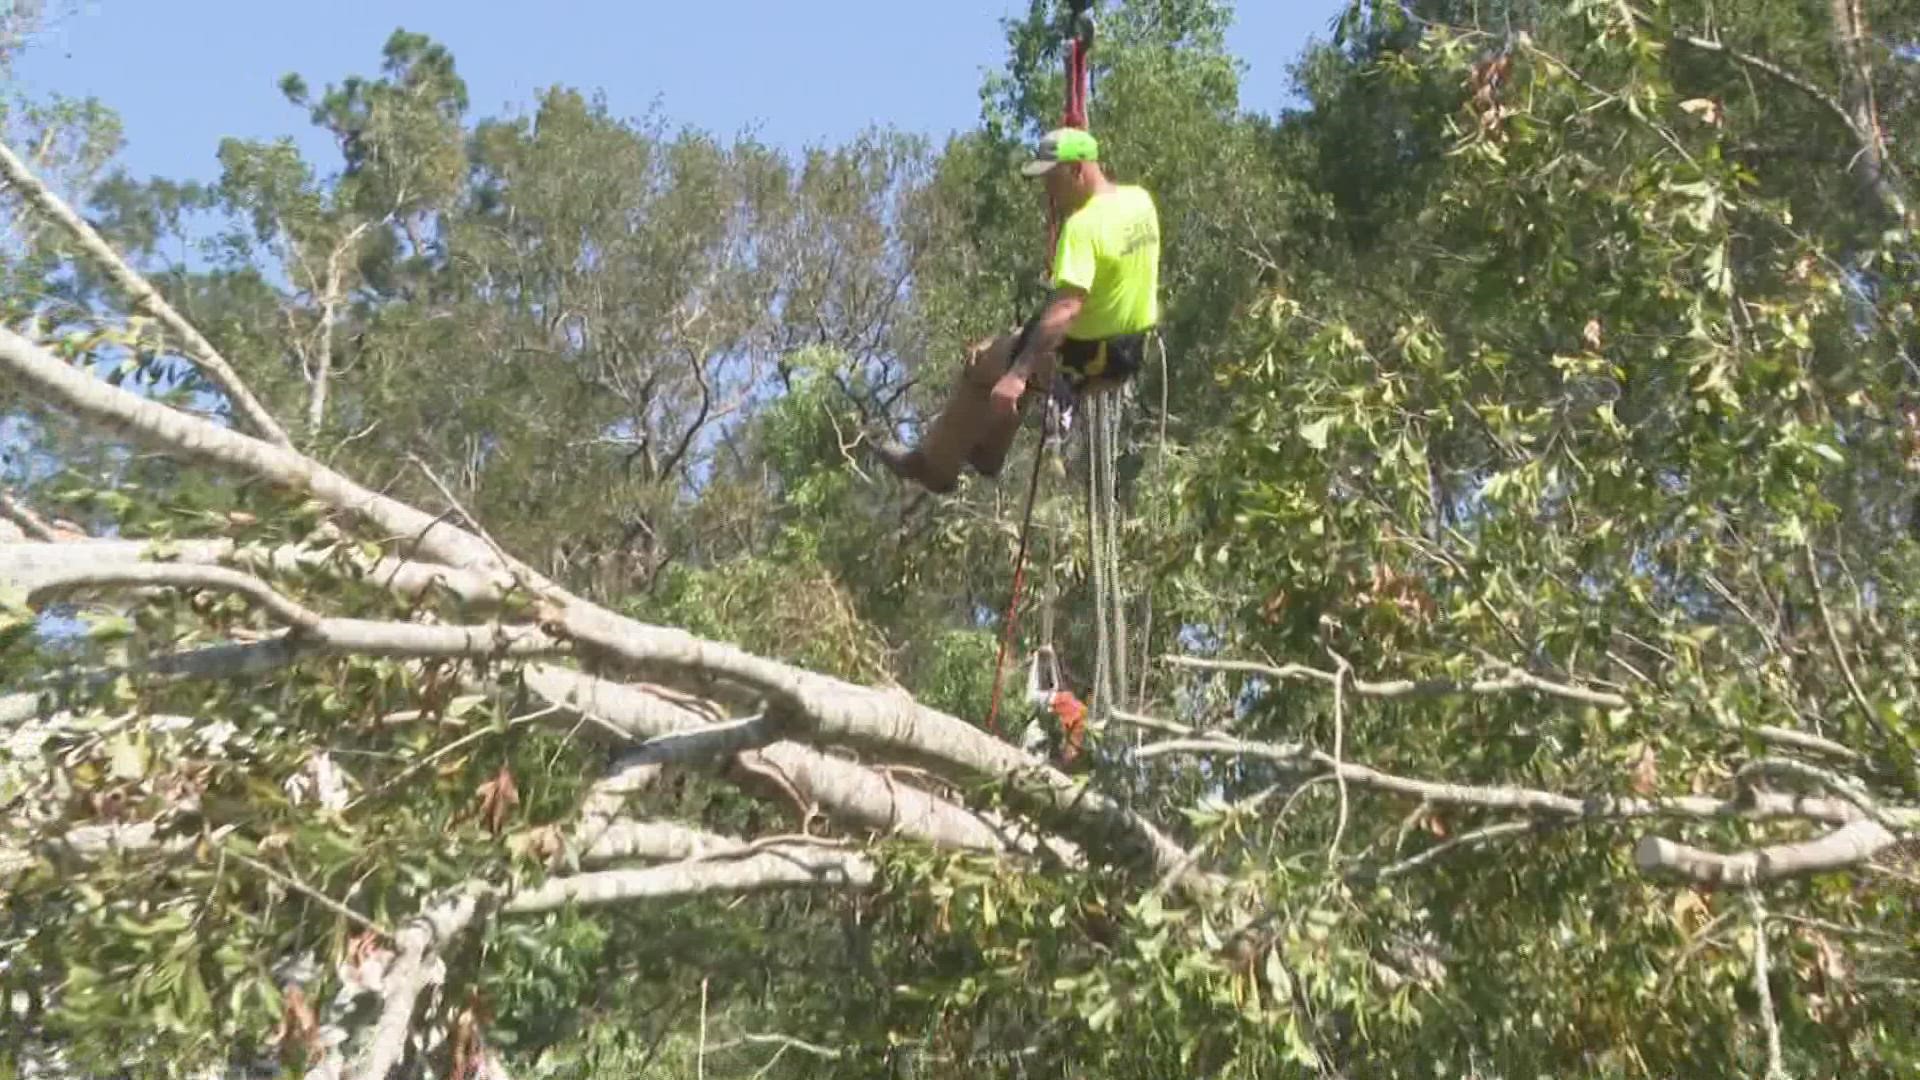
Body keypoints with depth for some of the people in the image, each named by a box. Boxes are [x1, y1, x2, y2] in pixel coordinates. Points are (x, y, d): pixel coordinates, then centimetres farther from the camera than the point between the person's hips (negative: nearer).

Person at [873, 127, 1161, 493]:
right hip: (1133, 352, 9)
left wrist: (1017, 374, -40)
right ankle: (985, 452, 39)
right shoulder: (1141, 200, 0)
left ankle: (934, 465, 20)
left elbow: (1067, 306, -37)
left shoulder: (1083, 226, -26)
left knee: (980, 363, 8)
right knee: (1022, 340, 30)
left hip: (1089, 357, -9)